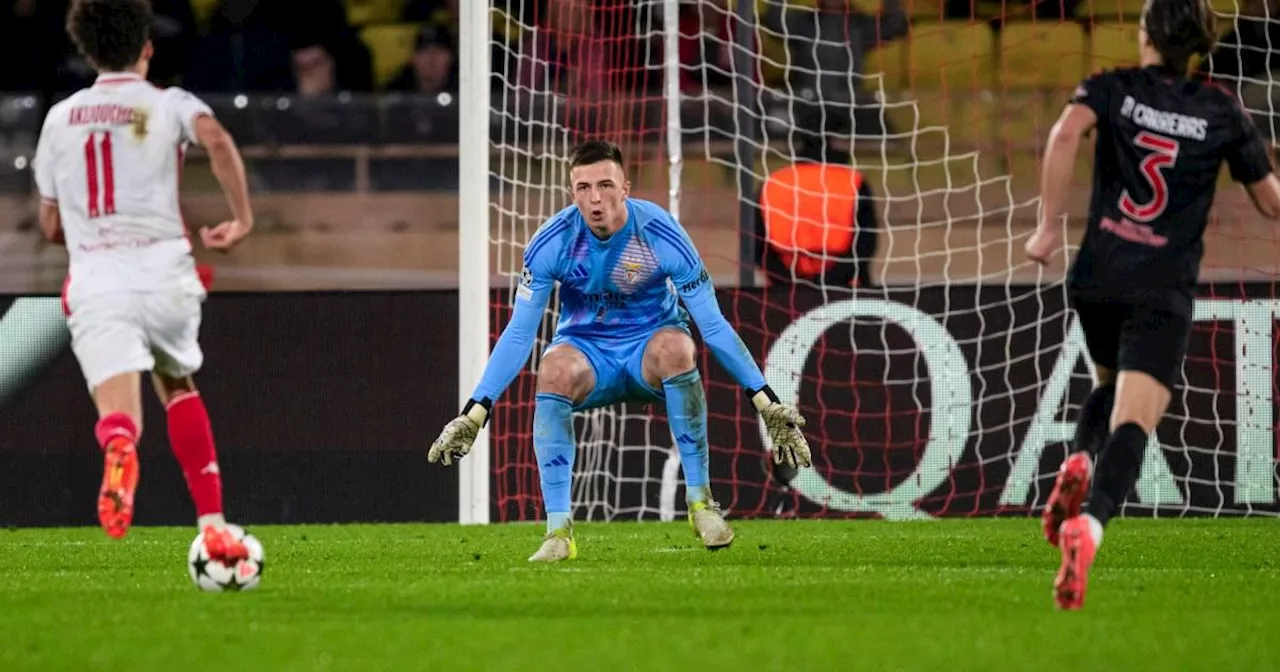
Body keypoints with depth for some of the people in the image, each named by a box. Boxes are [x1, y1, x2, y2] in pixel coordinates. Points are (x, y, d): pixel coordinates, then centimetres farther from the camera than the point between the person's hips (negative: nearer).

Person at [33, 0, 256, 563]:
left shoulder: (59, 119, 16)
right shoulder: (169, 105, 7)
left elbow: (51, 226, 21)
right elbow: (216, 140, -17)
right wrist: (242, 218, -9)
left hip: (94, 284, 0)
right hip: (166, 276, 0)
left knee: (118, 412, -15)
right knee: (177, 388, 27)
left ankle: (119, 445, -54)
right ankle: (212, 522, 21)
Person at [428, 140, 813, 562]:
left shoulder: (660, 234, -20)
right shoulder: (552, 242, -17)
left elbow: (713, 326, -14)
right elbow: (518, 334, -11)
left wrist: (765, 403, -18)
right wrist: (475, 412, -18)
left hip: (650, 343, -1)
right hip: (585, 348, 1)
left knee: (676, 347, -36)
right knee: (555, 370, -34)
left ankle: (700, 501, -26)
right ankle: (558, 531, -31)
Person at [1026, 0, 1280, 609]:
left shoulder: (1112, 89, 3)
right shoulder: (1222, 113, 4)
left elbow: (1067, 131, -19)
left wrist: (1049, 226, -15)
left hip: (1098, 278, 2)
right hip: (1164, 291, -2)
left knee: (1113, 383, 30)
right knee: (1133, 420, -12)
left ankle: (1079, 463, 0)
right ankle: (1089, 525, -38)